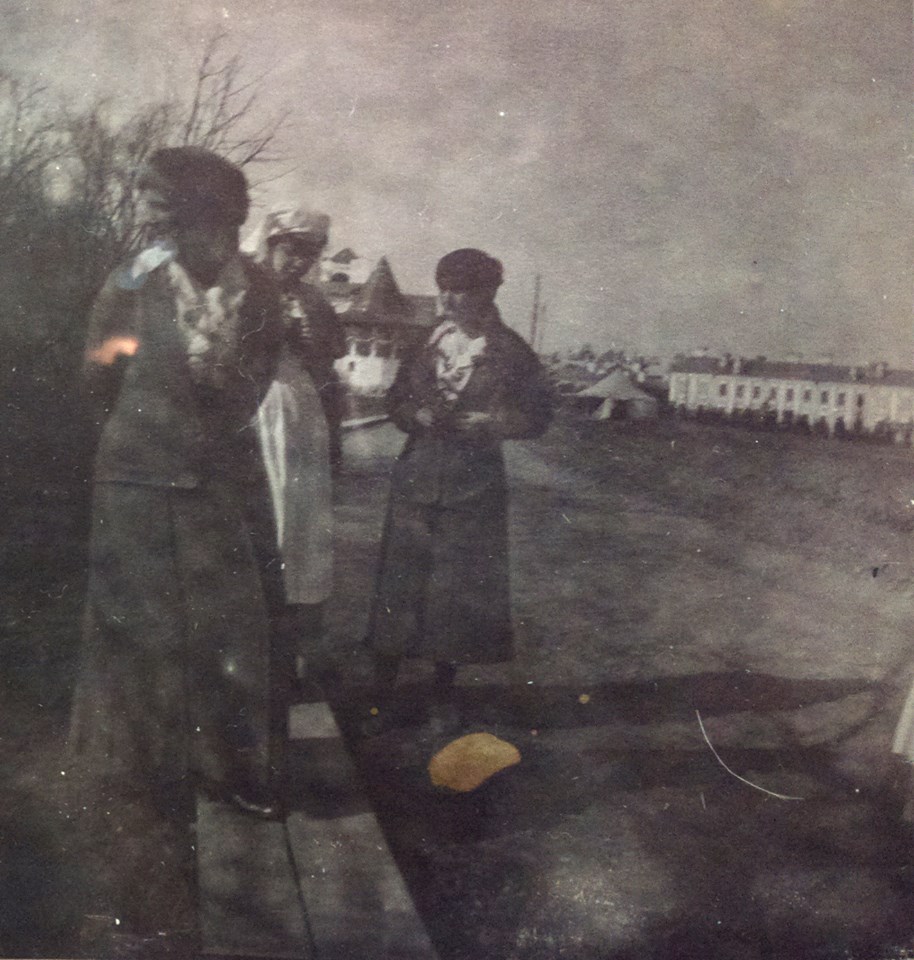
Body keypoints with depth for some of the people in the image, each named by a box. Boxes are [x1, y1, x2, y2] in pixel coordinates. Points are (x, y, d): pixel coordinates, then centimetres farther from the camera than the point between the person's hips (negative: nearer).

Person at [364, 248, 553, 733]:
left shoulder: (510, 352, -2)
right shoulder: (424, 344, 6)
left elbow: (537, 414, 0)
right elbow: (396, 399, 12)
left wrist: (488, 423, -16)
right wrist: (418, 415, -10)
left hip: (474, 487, -2)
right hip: (416, 479, 2)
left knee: (458, 591, 6)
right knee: (398, 586, 3)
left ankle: (444, 693, 25)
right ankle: (382, 692, 16)